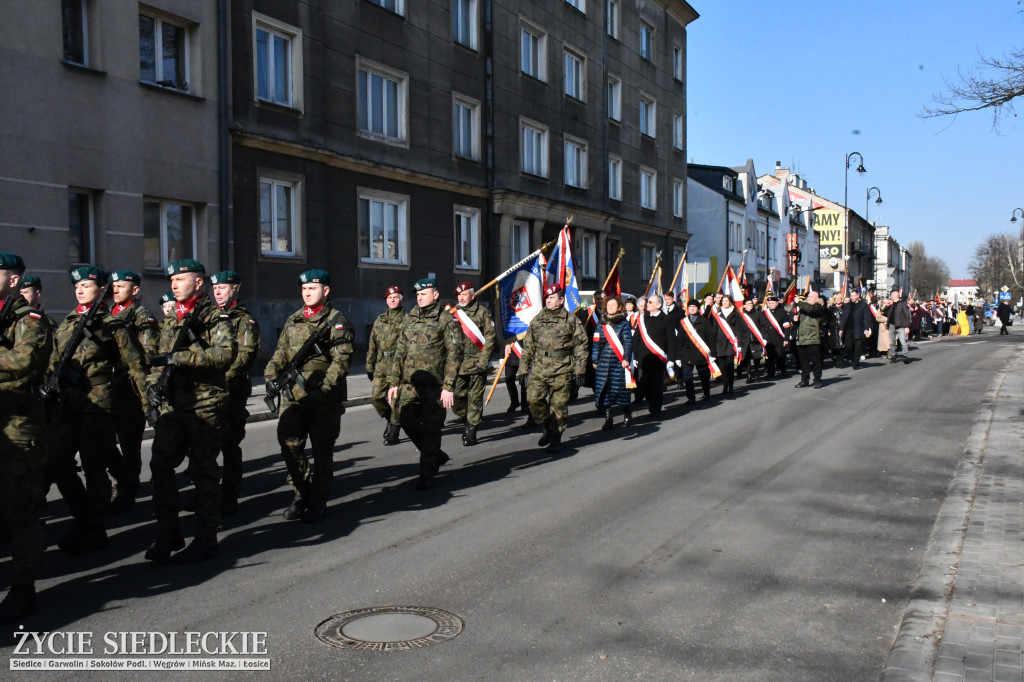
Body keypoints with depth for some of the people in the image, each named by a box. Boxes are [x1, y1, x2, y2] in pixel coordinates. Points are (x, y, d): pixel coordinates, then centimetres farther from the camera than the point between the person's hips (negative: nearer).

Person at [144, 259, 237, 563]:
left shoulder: (216, 318, -4)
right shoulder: (170, 321, 19)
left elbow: (226, 353, -21)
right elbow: (160, 359, 25)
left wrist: (178, 358, -24)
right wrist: (154, 384, 3)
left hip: (204, 407, -6)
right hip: (171, 406, 6)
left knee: (203, 472, 0)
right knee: (160, 466, -1)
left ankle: (206, 539, 11)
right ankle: (168, 534, 12)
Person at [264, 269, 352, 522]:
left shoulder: (337, 321, -4)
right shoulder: (293, 320, 14)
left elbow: (341, 360, -13)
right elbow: (281, 352, 17)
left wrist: (322, 391, -22)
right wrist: (271, 376, -2)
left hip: (324, 399, -5)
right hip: (293, 396, 5)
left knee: (322, 449, 4)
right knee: (289, 445, 3)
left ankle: (318, 501, 16)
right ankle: (302, 493, 22)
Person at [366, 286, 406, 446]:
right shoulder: (379, 320, 15)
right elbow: (372, 345, 18)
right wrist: (369, 366, 16)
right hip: (381, 366, 5)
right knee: (376, 397, -2)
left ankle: (393, 433, 8)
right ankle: (389, 417, 26)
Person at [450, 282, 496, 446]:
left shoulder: (482, 312, 0)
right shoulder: (453, 313, 13)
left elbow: (489, 337, -4)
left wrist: (483, 361, -11)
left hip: (476, 363, -4)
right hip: (457, 363, 4)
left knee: (475, 399, -1)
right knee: (456, 397, 1)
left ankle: (471, 431, 7)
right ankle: (468, 421, 25)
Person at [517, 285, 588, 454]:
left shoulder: (571, 321, 2)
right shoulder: (536, 320, 13)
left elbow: (580, 346, 1)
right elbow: (528, 346, 15)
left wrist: (579, 370, -5)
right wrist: (524, 368, 10)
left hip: (562, 371, -3)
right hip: (539, 368, 3)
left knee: (559, 405, 1)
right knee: (534, 399, -11)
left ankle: (555, 438, 15)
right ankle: (548, 427, 12)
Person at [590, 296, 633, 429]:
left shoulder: (624, 323, 1)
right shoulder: (602, 324, 10)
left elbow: (628, 342, -4)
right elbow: (596, 343, 10)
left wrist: (626, 359, -14)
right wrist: (594, 360, 7)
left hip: (619, 362, -3)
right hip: (603, 363, 3)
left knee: (621, 388, 2)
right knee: (604, 390, -2)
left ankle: (626, 414, 23)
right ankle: (608, 418, 4)